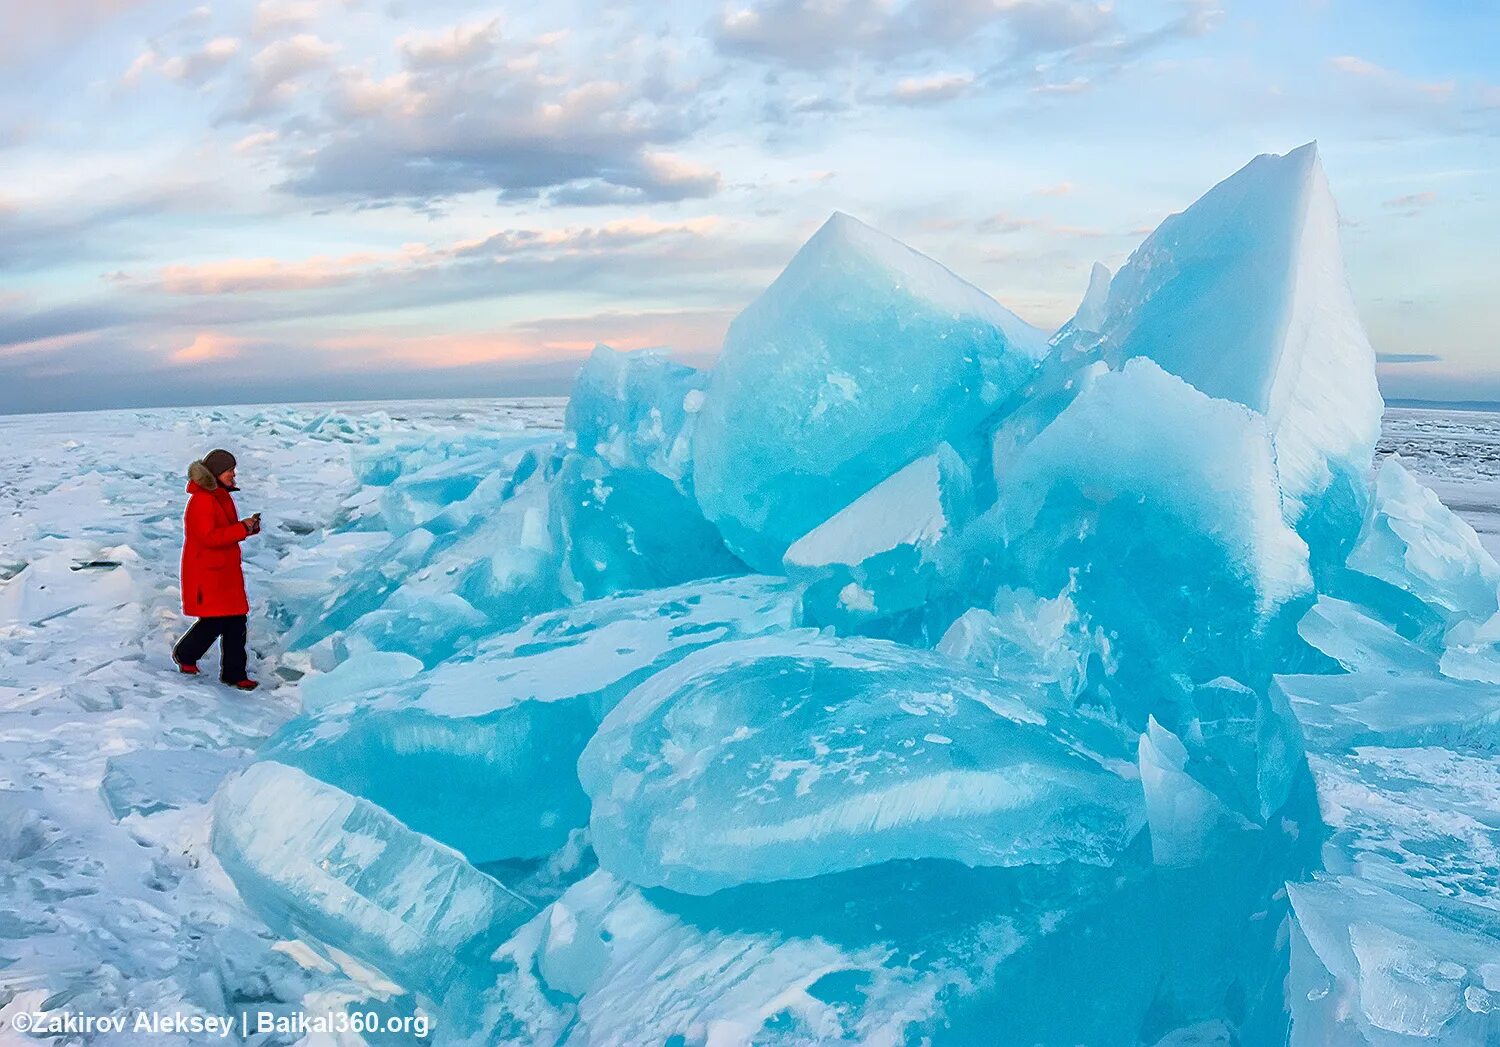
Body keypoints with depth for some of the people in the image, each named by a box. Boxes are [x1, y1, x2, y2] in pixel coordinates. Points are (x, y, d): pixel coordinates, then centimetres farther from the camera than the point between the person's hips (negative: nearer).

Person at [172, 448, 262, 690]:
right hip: (206, 572, -9)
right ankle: (184, 654, 24)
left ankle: (234, 673, 13)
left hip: (226, 570, 9)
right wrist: (243, 528, -21)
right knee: (213, 621, -4)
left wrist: (248, 527, 1)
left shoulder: (221, 496, 14)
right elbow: (209, 537, -24)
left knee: (236, 621, 6)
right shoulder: (201, 500, -17)